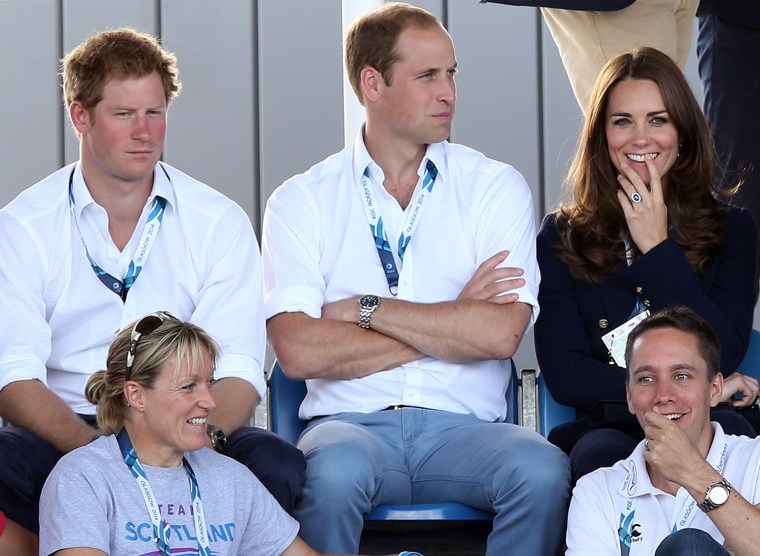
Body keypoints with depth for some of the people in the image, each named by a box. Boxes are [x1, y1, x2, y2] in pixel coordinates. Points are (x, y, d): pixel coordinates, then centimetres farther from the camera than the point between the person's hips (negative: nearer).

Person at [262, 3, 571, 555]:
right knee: (335, 469, -37)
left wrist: (365, 308, -3)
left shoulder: (495, 187, 10)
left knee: (542, 468, -31)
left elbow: (500, 333, -6)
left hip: (463, 426, 1)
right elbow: (299, 352, -8)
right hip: (351, 423, -1)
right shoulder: (302, 200, 7)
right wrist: (448, 326, -4)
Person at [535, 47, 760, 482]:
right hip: (604, 427, -1)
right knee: (600, 455, -38)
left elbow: (723, 357, -2)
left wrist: (658, 248, -2)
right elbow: (563, 376, 1)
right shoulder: (563, 237, 11)